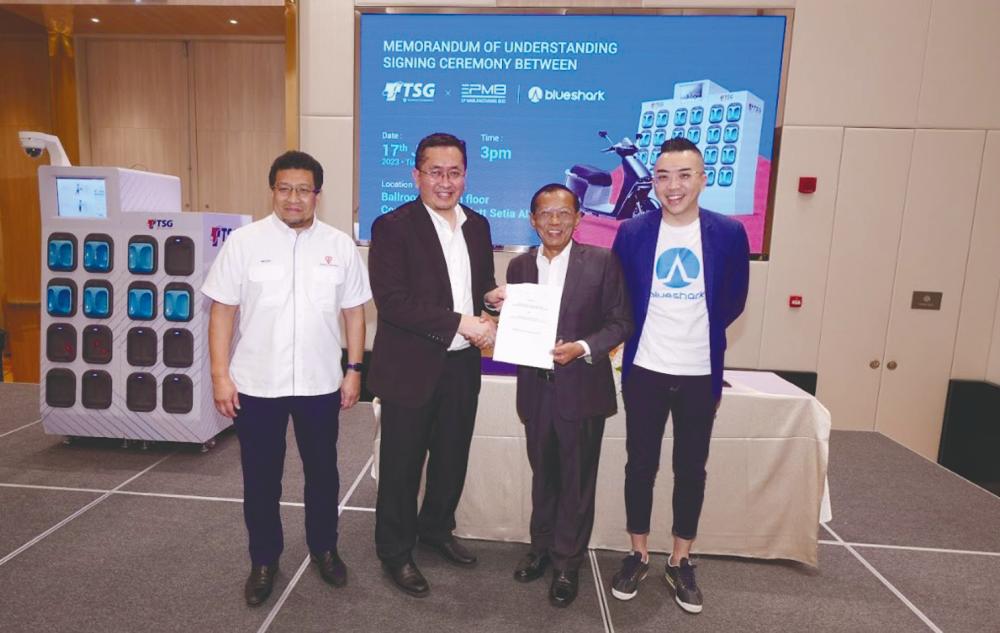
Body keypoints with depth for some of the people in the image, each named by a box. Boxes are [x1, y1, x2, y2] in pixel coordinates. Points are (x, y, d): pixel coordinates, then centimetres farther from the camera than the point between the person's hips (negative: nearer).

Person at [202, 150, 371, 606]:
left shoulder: (340, 245, 0)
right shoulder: (243, 241, -4)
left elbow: (353, 312, 4)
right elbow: (222, 311, -2)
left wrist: (354, 370, 2)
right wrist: (221, 376, -5)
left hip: (320, 384, 1)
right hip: (255, 384, -1)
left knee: (322, 472, 16)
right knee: (260, 478, 13)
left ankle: (324, 549, 38)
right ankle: (263, 560, 34)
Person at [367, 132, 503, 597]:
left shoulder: (477, 225, 9)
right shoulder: (393, 226, -10)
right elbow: (392, 300, -19)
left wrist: (490, 295, -6)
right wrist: (460, 323, -21)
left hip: (463, 365, 6)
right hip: (411, 367, -6)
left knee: (453, 459, 19)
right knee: (402, 466, 9)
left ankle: (436, 529, 43)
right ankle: (395, 551, 30)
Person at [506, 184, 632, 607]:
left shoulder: (602, 261, -7)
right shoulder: (519, 266, 4)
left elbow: (621, 321, -6)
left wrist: (582, 347, -20)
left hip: (582, 389, -3)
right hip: (536, 389, 3)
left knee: (577, 480, 10)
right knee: (543, 474, 19)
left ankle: (567, 562, 29)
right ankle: (542, 546, 40)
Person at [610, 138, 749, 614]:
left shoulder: (728, 233, -5)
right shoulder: (632, 232, -4)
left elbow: (734, 300, 7)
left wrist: (699, 333, 10)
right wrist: (647, 333, 6)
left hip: (700, 374, 0)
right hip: (644, 371, 0)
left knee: (691, 469, 11)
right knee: (640, 465, 9)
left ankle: (681, 562, 29)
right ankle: (637, 556, 27)